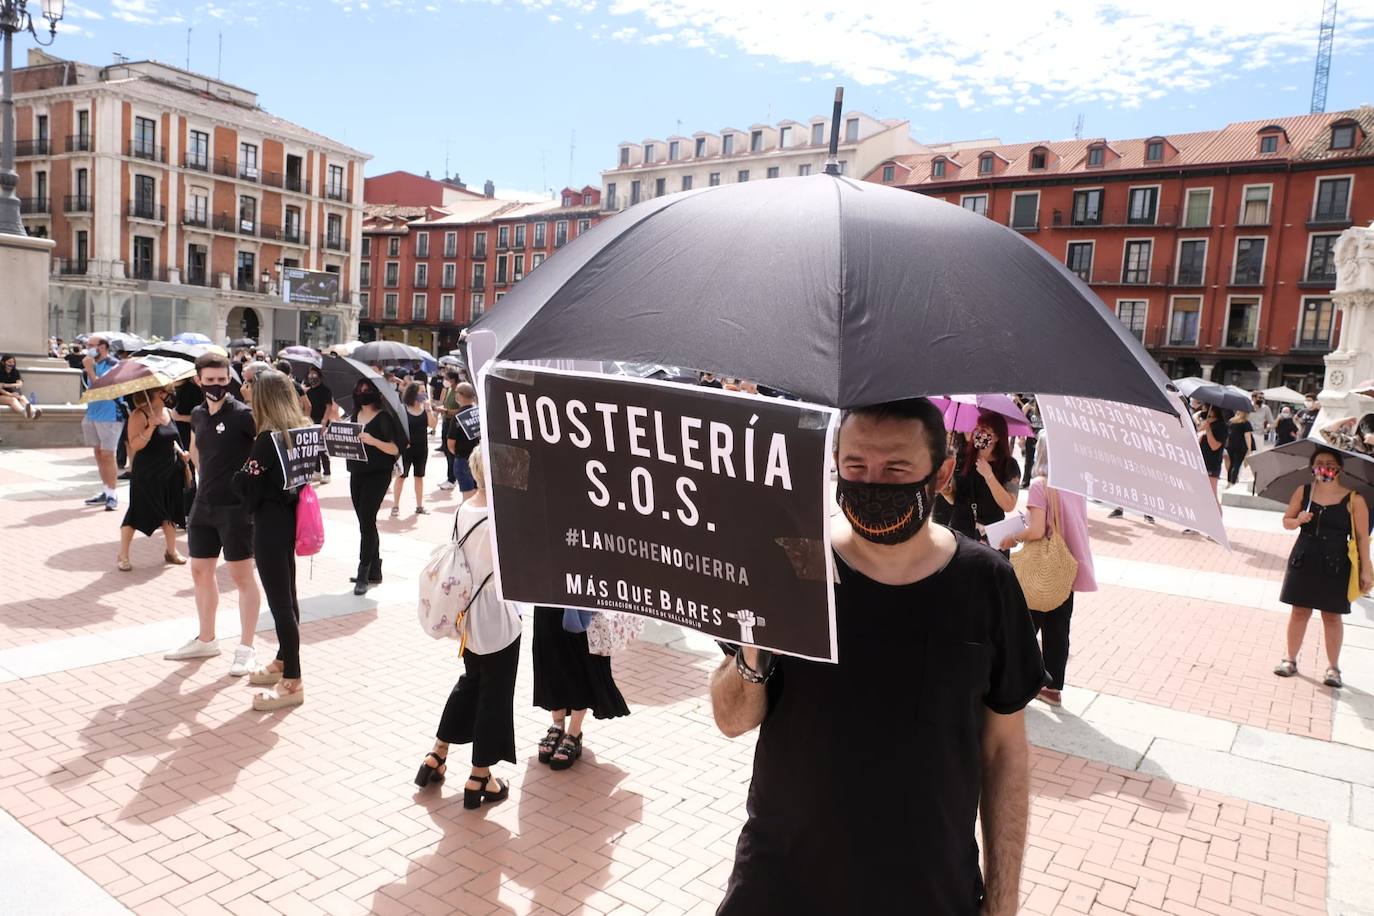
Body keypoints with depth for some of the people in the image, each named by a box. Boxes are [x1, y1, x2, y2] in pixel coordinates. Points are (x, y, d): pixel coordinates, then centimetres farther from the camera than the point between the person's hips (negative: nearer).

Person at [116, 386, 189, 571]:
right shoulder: (139, 415, -15)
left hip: (170, 471, 7)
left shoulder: (168, 412, 8)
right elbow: (134, 445, -22)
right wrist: (151, 427, -33)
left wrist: (181, 453, 6)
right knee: (137, 514, 0)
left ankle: (171, 551, 26)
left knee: (170, 513, 13)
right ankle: (122, 556, 14)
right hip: (146, 475, -7)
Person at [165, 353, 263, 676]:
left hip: (236, 507, -7)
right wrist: (209, 479, 17)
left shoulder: (242, 414, -14)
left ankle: (246, 649, 6)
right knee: (200, 571, 16)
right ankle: (206, 639, 31)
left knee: (241, 575, -2)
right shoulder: (198, 415, 8)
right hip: (203, 505, 8)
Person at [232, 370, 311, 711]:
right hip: (290, 519, 9)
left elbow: (247, 486, -15)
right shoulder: (300, 432, 5)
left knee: (279, 600, -4)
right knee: (286, 595, 19)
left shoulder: (268, 439, -18)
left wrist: (241, 473, 3)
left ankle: (292, 683, 1)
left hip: (270, 524, -9)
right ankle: (282, 663, 34)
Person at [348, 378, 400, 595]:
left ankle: (363, 574, -5)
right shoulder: (355, 416, 11)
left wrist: (373, 441, -26)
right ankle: (375, 572, 20)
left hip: (378, 475, -6)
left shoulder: (383, 417, -7)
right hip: (356, 474, 6)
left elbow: (395, 449, -11)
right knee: (366, 521, 10)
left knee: (366, 520, -11)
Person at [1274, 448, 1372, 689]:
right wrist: (1298, 520, -13)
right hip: (1304, 561, 2)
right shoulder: (1303, 492, 0)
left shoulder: (1353, 499, -7)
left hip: (1335, 565, -2)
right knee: (1299, 612, 10)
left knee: (1332, 616, 7)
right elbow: (1286, 521, 10)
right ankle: (1290, 659, 22)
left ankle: (1333, 667, 20)